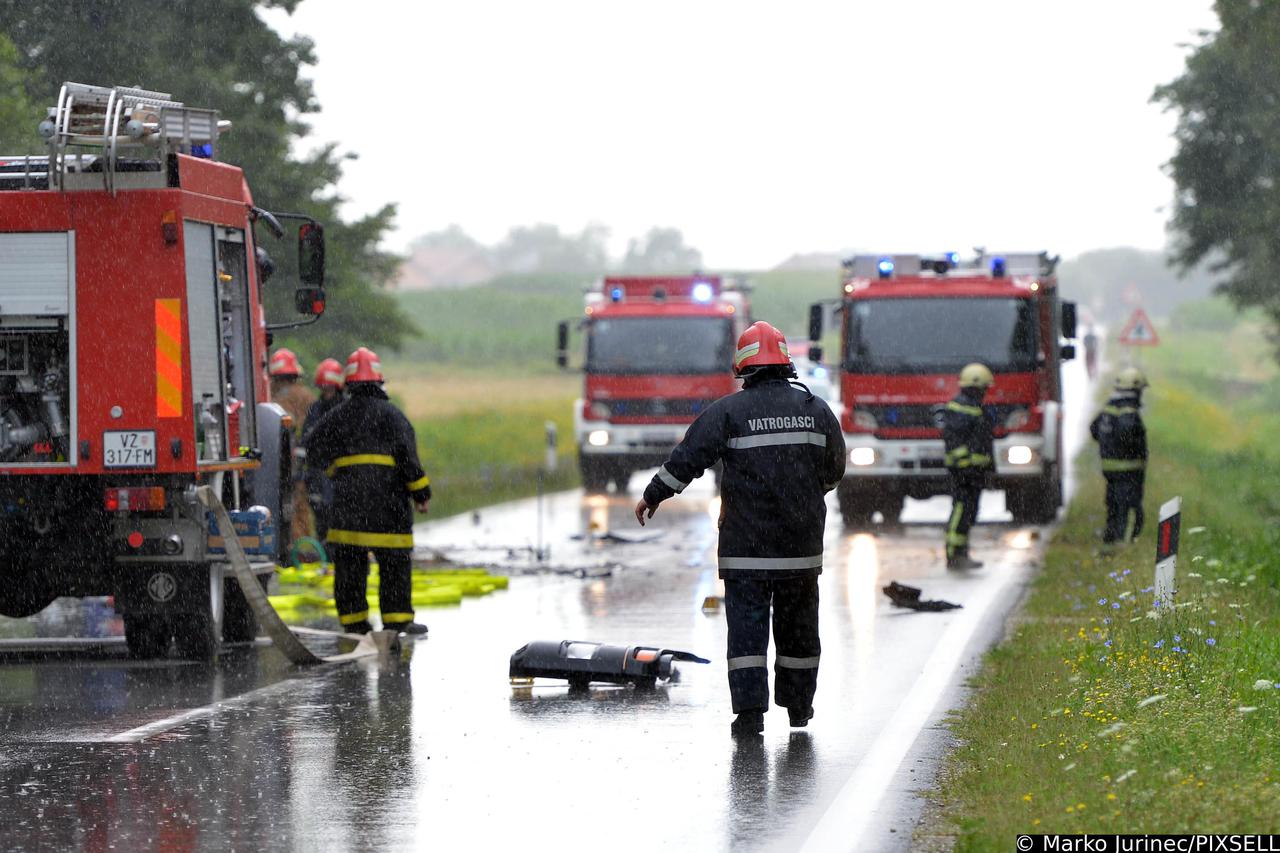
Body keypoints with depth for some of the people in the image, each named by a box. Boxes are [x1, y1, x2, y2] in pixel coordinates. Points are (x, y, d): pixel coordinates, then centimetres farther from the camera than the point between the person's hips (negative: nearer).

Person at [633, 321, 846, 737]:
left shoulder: (730, 410, -7)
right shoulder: (817, 409, 5)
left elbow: (687, 459, -6)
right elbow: (834, 469, 15)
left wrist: (652, 497, 7)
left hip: (746, 544, -4)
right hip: (802, 545, 4)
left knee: (747, 623, -3)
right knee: (798, 622, 14)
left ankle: (750, 711, -11)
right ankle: (798, 706, 24)